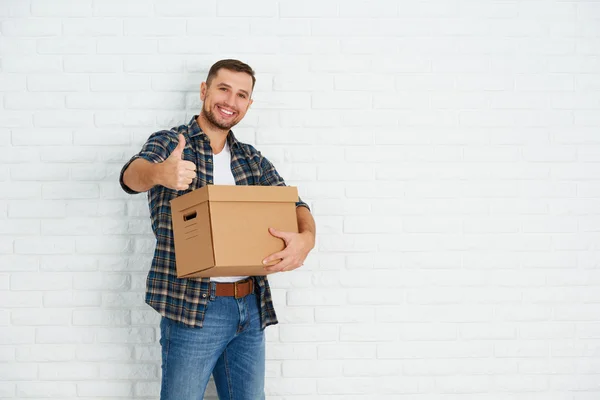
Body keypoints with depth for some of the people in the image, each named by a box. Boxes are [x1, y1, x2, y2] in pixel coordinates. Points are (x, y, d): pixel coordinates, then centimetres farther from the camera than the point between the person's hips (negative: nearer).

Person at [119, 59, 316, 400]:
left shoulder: (253, 160, 13)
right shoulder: (169, 143, -2)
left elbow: (294, 204, 5)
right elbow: (132, 174, -21)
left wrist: (306, 238, -19)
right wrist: (159, 172, -47)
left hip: (251, 308, 5)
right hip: (192, 308, -5)